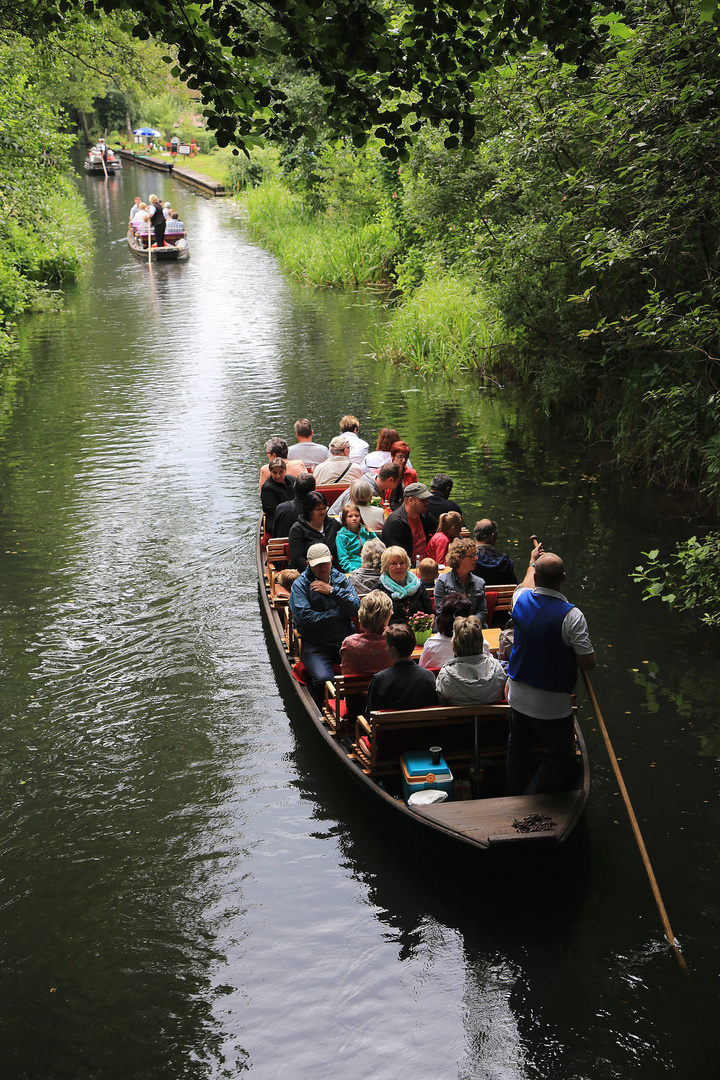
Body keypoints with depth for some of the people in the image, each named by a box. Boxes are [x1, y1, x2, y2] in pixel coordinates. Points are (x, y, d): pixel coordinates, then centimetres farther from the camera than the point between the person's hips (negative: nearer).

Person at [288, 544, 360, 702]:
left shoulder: (341, 579, 13)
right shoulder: (300, 585, 2)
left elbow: (355, 608, -1)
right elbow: (305, 618, -12)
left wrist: (333, 591, -11)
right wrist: (339, 612, -6)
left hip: (345, 641, 3)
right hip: (316, 645, -3)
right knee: (323, 679, -31)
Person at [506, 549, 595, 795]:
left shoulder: (521, 599, -8)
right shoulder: (571, 615, -25)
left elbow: (528, 585, 19)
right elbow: (587, 663, -20)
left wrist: (532, 561, 39)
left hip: (518, 698, 6)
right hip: (552, 705, -6)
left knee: (519, 749, 24)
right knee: (559, 755, 14)